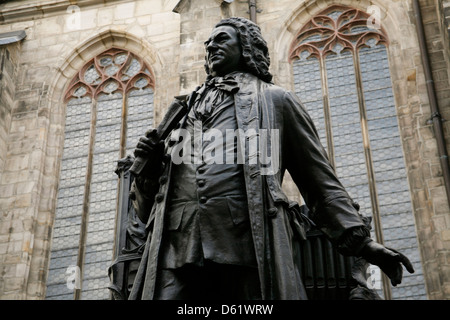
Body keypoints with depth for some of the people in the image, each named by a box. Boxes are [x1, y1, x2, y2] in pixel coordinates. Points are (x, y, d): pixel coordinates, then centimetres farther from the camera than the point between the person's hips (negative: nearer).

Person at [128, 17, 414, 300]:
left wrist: (360, 240, 3)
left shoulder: (276, 101, 21)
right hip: (177, 253, 3)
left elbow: (320, 180, 15)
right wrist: (148, 166, 7)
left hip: (253, 249, -2)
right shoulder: (184, 111, 31)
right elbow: (146, 206, 30)